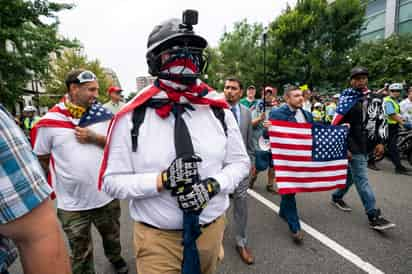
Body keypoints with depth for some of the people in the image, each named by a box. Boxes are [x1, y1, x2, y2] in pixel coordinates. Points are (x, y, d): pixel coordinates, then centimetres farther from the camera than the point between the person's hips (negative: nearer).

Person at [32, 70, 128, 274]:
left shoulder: (103, 114, -4)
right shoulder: (49, 122, -10)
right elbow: (41, 160, 0)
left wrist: (94, 138, -16)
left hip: (106, 196, 3)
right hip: (71, 204, -2)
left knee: (112, 236, 27)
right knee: (81, 255, 17)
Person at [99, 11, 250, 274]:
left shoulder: (218, 110, -6)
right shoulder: (133, 117, -14)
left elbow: (240, 162, 0)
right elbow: (112, 181, -10)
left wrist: (213, 185, -18)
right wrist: (162, 180, -25)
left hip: (212, 228, 4)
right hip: (157, 237, -3)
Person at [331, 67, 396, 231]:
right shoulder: (347, 100, -12)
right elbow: (337, 125, -16)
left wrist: (379, 142, 8)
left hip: (365, 144, 7)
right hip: (353, 146, -7)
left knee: (351, 174, 17)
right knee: (362, 179, -5)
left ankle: (337, 197, 35)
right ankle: (374, 217, 1)